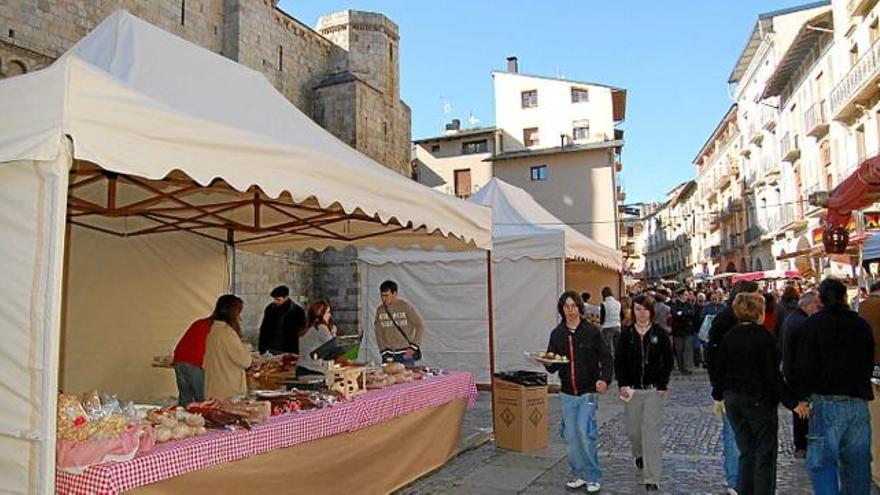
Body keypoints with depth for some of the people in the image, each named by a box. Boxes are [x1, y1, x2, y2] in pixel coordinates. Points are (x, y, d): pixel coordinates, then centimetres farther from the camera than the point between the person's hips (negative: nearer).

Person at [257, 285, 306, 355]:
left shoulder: (297, 311, -6)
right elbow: (264, 330, 10)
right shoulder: (270, 308, 3)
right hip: (269, 350, 3)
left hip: (287, 352, -3)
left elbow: (301, 331, -2)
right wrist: (261, 349, 3)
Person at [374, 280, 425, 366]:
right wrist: (384, 352, -1)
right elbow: (379, 333, 7)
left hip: (406, 354, -4)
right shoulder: (380, 310, 5)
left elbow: (420, 326, -4)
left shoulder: (406, 306, -7)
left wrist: (414, 347, -9)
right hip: (388, 353, 4)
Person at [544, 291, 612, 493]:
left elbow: (606, 357, -4)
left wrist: (605, 379, -19)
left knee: (585, 433, -8)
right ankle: (579, 474, 21)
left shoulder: (592, 331, -5)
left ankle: (593, 477, 8)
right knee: (571, 436, 7)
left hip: (588, 391, -4)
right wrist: (548, 362, -17)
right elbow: (552, 367, 6)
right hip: (568, 393, 4)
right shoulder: (557, 334, 4)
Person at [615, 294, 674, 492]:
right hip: (631, 389, 2)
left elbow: (668, 361, 1)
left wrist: (663, 385, -7)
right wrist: (622, 385, -8)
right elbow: (618, 361, 2)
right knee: (633, 430, 11)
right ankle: (638, 455, 44)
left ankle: (652, 478, 1)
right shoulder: (626, 333, 1)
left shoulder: (659, 333, -2)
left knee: (651, 432, -5)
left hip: (654, 389, -2)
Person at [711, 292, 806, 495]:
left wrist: (719, 395, 19)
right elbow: (773, 375, -16)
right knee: (765, 455, 5)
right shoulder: (764, 337, -13)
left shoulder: (729, 337, 4)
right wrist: (792, 403, -11)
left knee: (746, 452, 15)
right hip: (758, 400, -6)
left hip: (732, 400, 6)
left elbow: (718, 369, 8)